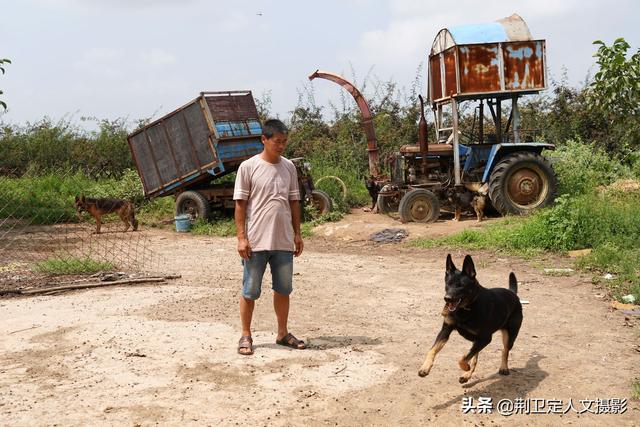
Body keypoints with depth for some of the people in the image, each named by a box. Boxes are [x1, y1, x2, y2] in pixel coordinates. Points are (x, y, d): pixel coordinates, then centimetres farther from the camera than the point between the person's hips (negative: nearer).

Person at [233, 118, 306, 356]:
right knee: (250, 291, 5)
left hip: (283, 241, 5)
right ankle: (246, 336, 18)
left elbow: (294, 201, 13)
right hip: (256, 241, -4)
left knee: (283, 289, 13)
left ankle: (283, 333, 27)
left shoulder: (289, 167, 8)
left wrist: (297, 234, 10)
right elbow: (240, 203, -6)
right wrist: (241, 237, -11)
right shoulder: (248, 167, -6)